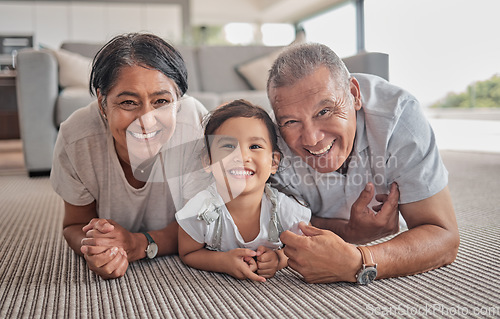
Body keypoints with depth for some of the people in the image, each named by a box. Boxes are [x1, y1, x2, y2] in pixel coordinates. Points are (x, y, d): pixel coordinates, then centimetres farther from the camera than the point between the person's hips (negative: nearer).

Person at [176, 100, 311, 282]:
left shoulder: (287, 211, -24)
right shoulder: (198, 213, -27)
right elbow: (187, 254, -11)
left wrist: (278, 259, -29)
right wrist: (224, 262, -32)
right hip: (217, 284, 0)